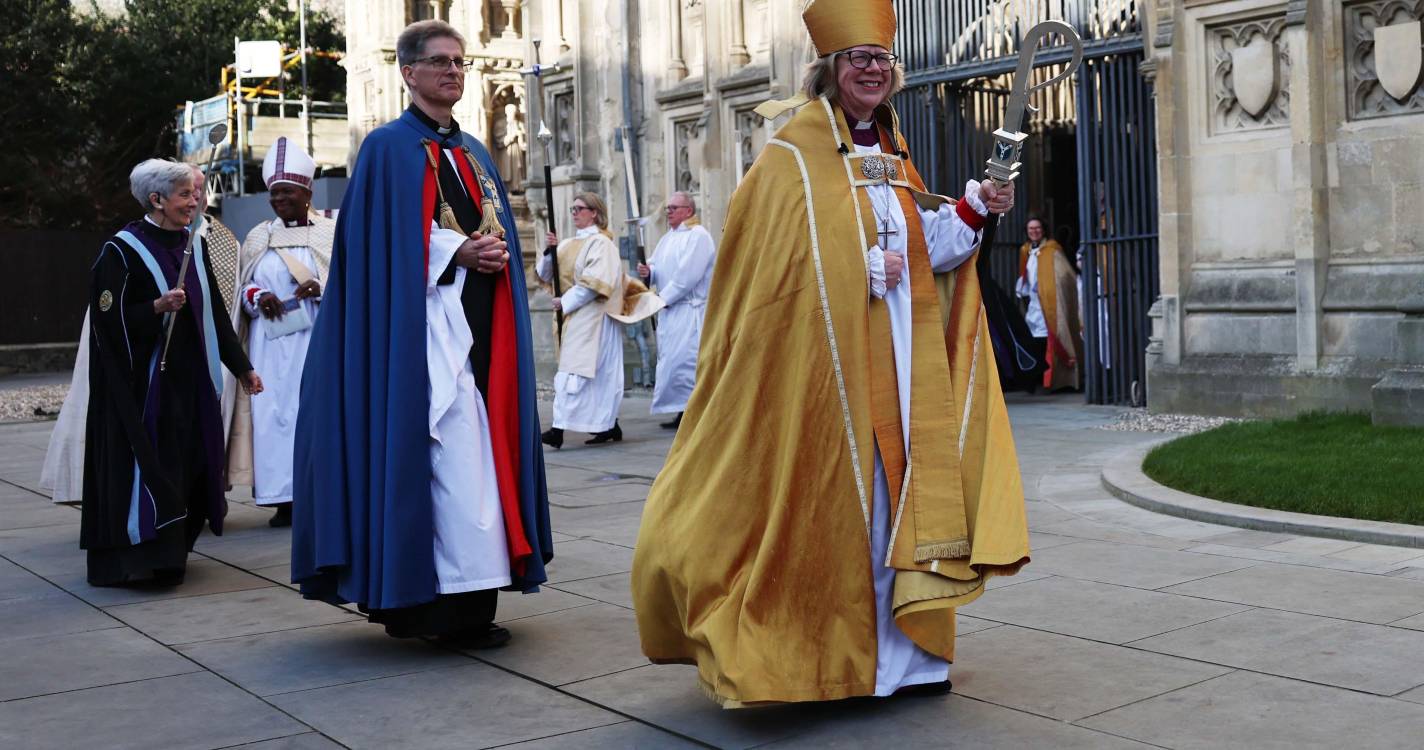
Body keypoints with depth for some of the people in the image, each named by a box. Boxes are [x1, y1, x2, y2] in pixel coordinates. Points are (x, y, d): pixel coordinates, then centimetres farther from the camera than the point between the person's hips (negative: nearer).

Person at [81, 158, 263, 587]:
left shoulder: (192, 246, 12)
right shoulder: (122, 250, -8)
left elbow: (214, 313, 16)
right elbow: (110, 319, -12)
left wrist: (242, 366, 16)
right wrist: (158, 307, -25)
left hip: (191, 380, 7)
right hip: (145, 382, -7)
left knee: (189, 463, 8)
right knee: (150, 465, -7)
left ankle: (170, 552, 18)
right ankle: (141, 557, -1)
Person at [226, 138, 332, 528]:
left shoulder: (330, 233, 4)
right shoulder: (258, 238, 13)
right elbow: (243, 289, 15)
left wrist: (323, 289, -17)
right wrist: (258, 297, -7)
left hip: (318, 339, -3)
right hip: (272, 344, 3)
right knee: (274, 412, -2)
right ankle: (285, 498, 3)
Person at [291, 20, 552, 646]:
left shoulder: (473, 152, 21)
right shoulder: (389, 147, 0)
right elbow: (382, 241, -8)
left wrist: (498, 252, 0)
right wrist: (457, 253, -15)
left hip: (482, 322, 7)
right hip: (424, 322, -7)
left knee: (482, 446, 4)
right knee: (450, 453, -12)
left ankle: (472, 600, 10)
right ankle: (453, 602, -9)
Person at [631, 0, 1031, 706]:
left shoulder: (892, 159, 18)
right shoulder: (793, 158, -4)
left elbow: (924, 250, 16)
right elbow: (779, 258, -12)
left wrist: (974, 207, 1)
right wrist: (866, 269, -15)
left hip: (899, 359, 7)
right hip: (826, 356, -6)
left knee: (895, 486, 7)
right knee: (834, 494, -5)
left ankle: (897, 649, 16)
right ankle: (822, 655, 6)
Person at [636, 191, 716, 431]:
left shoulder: (698, 236, -8)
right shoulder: (667, 239, 19)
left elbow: (687, 274, -17)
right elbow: (656, 268, 19)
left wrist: (664, 298, -13)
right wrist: (648, 272, -5)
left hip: (690, 308, -9)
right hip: (669, 308, 9)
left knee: (684, 359, -13)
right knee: (672, 359, 7)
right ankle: (683, 411, 11)